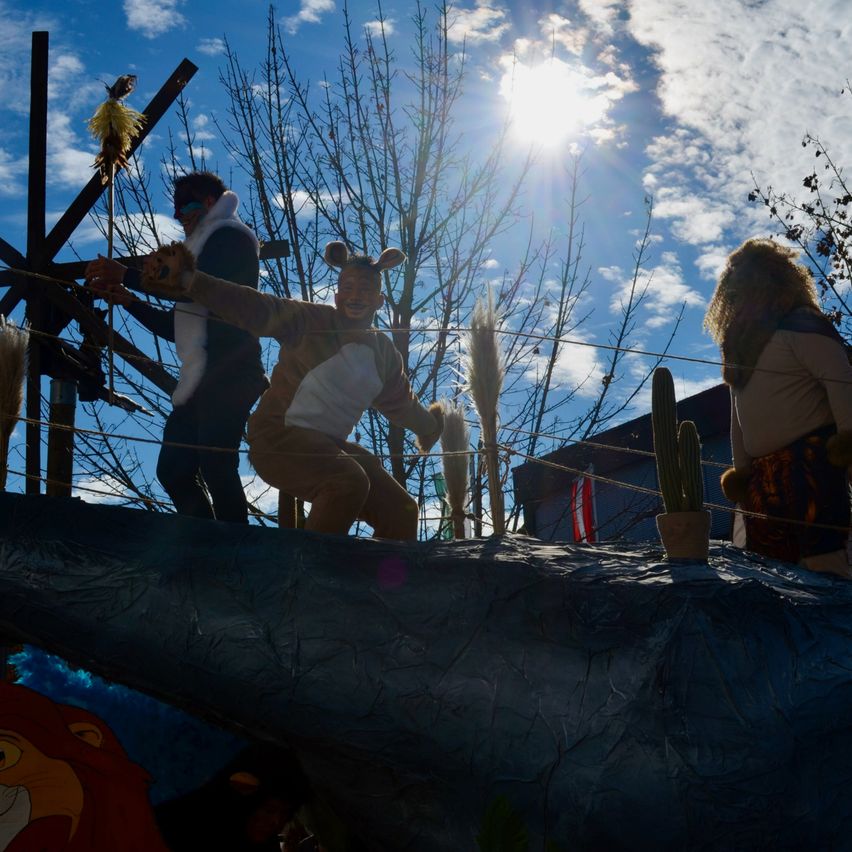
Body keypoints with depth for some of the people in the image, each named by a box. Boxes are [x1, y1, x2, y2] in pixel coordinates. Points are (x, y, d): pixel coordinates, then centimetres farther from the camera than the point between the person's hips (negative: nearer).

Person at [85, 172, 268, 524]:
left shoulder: (231, 235, 4)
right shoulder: (205, 248, 31)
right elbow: (176, 327, 31)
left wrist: (126, 275, -12)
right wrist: (127, 299, 21)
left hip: (225, 374, -10)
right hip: (199, 380, 10)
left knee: (216, 468, -19)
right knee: (173, 471, 4)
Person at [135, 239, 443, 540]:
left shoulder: (384, 353, 12)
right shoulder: (313, 321, -10)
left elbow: (401, 402, 31)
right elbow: (256, 310, -24)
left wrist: (428, 426, 48)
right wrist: (190, 281, -38)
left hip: (329, 447, 8)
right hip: (279, 436, -8)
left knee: (401, 512, 2)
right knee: (349, 481, -34)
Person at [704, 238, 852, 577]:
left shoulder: (800, 324, -4)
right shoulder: (742, 338, 22)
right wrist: (741, 468, 19)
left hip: (808, 461, -9)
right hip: (763, 473, 9)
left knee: (823, 558, -18)